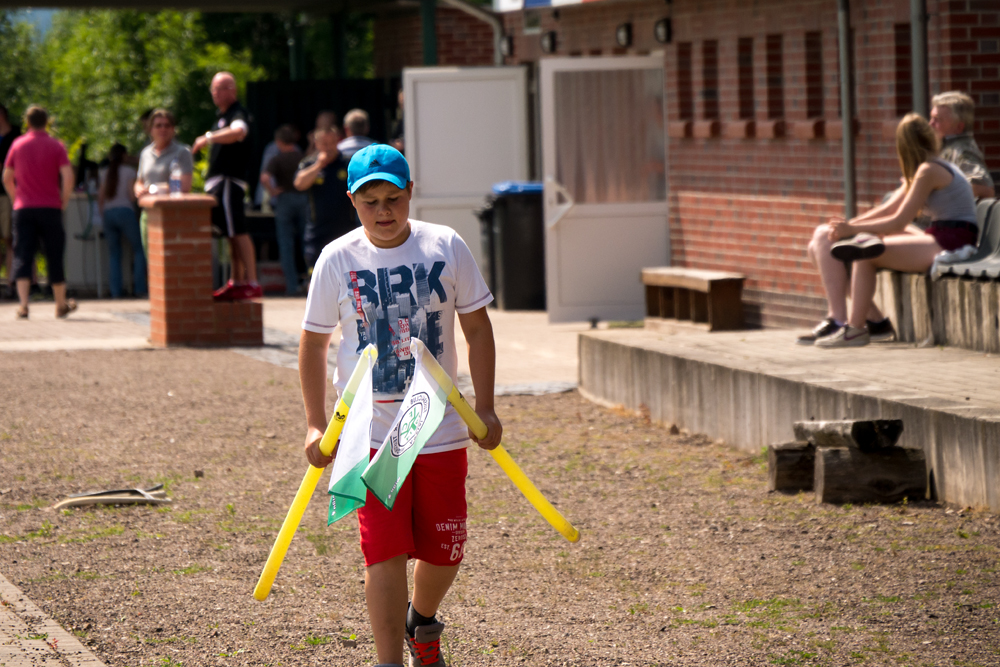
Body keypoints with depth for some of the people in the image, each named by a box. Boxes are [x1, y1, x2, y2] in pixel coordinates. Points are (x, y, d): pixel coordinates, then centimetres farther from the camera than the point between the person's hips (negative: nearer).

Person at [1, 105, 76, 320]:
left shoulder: (18, 145, 4)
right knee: (54, 256, 10)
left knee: (23, 256, -2)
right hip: (50, 208, -1)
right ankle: (61, 305, 21)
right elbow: (68, 176, -11)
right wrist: (64, 201, 0)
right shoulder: (56, 146, -1)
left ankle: (23, 305, -17)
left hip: (24, 208, 1)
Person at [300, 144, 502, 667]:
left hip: (441, 428, 2)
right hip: (369, 431, -2)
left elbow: (477, 328, 5)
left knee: (444, 552, 9)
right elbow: (313, 342, 4)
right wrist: (316, 424, 0)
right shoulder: (336, 260, -6)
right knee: (385, 551, -10)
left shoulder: (446, 247, -4)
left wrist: (484, 408, 0)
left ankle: (422, 621, 40)